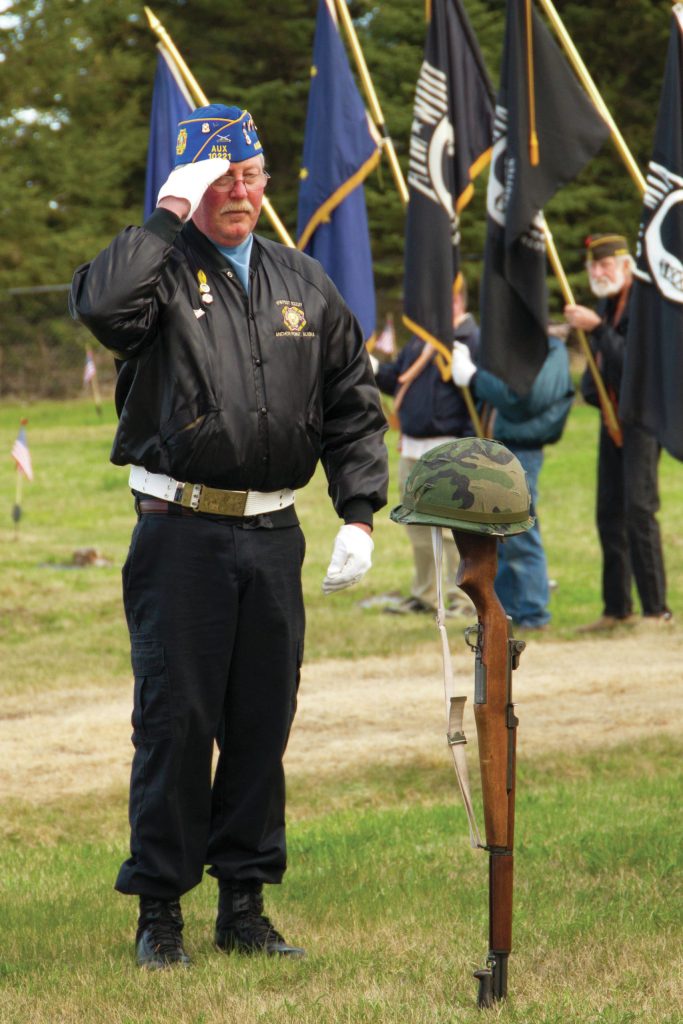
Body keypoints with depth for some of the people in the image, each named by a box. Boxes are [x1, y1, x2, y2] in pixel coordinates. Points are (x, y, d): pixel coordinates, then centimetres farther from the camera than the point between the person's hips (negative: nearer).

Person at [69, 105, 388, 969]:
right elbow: (98, 304, -26)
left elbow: (354, 407, 16)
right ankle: (159, 912, 6)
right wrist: (169, 215, -17)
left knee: (263, 723, 8)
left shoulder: (303, 284, 13)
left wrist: (359, 516, 6)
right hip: (182, 533, -5)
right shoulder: (162, 274, -1)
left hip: (273, 536, 5)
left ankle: (243, 904, 18)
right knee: (175, 721, -4)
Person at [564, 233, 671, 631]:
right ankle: (617, 609, 15)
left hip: (642, 416, -9)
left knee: (639, 509, -14)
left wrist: (596, 328, -23)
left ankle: (656, 609, -11)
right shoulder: (606, 305, 14)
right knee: (610, 513, 9)